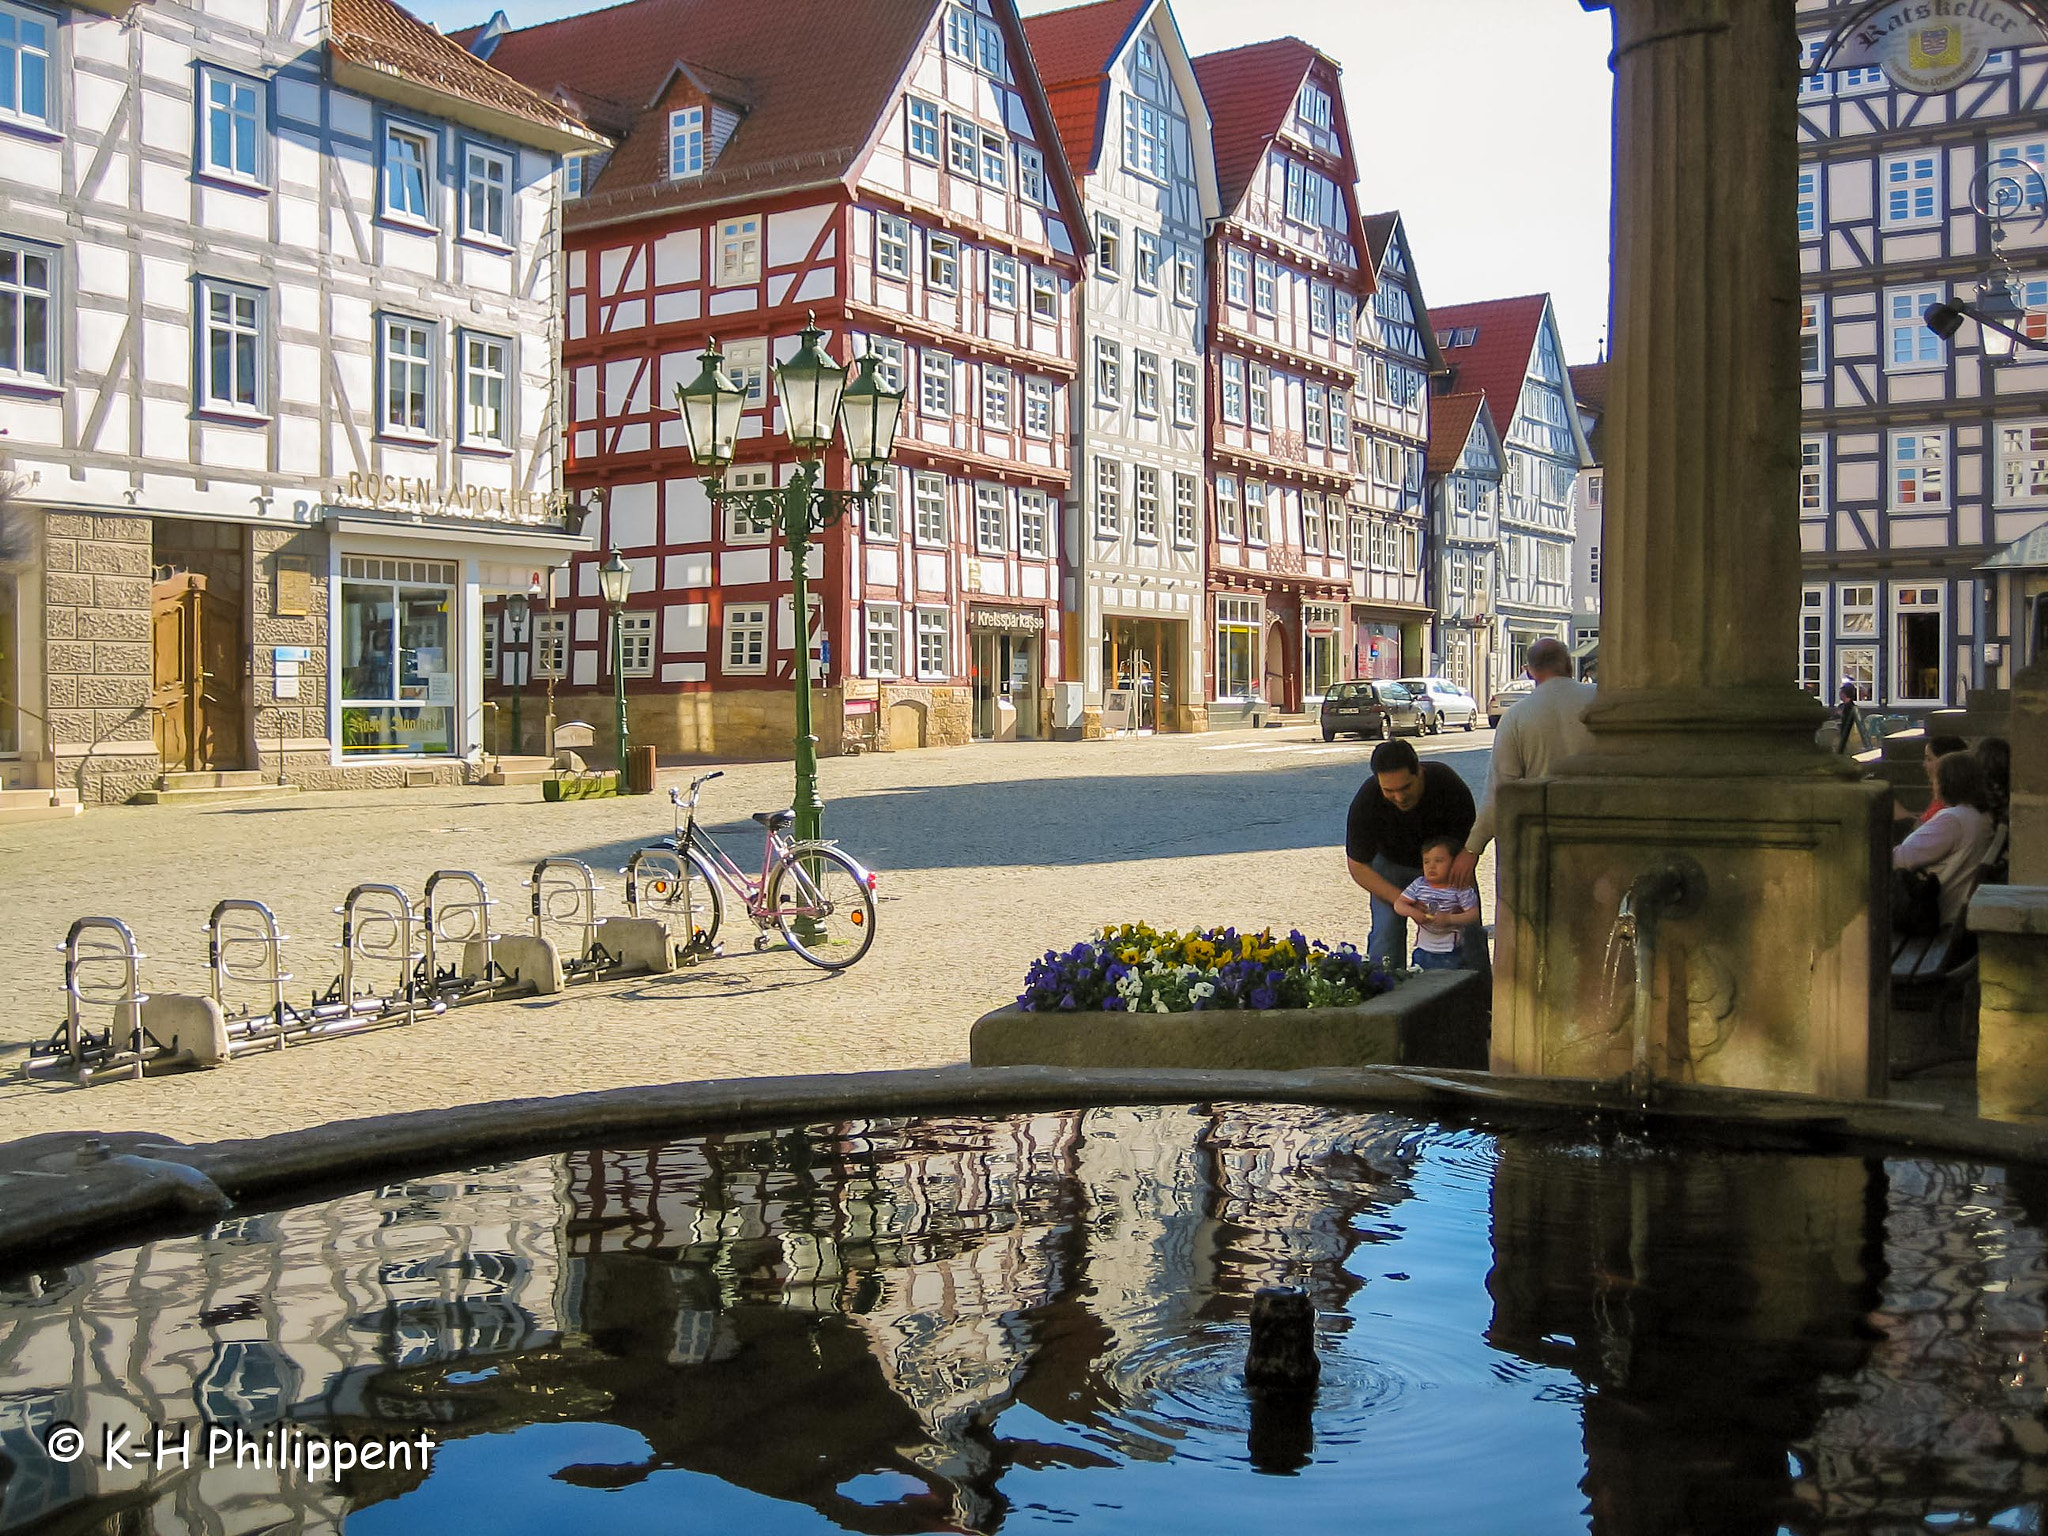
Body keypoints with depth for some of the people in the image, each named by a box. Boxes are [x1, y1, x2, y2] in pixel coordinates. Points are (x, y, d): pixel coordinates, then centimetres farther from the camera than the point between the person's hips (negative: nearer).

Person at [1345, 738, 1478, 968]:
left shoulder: (1449, 785, -32)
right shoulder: (1365, 802, -32)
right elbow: (1358, 867, -21)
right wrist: (1400, 899, -34)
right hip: (1391, 864, 0)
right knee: (1386, 930, -15)